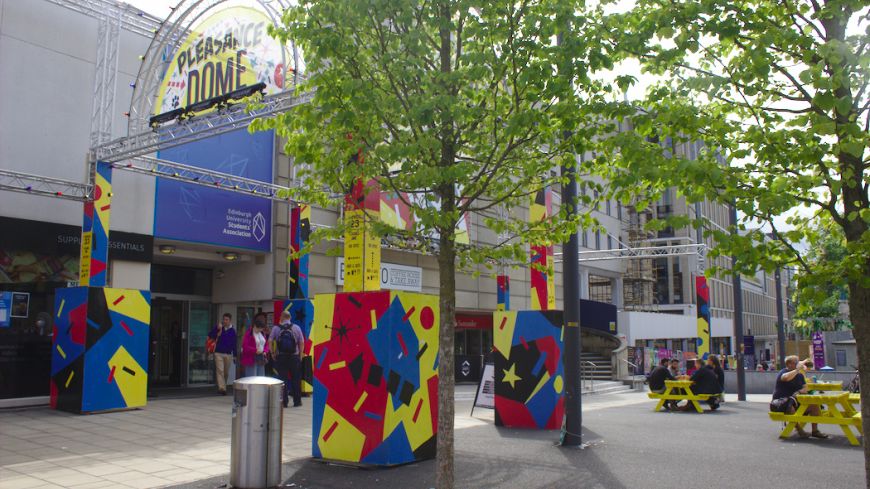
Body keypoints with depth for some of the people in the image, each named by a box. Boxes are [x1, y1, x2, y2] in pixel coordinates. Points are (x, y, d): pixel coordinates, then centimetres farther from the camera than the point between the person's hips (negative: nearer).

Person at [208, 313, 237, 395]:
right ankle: (221, 388, -17)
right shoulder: (219, 327, 2)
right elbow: (210, 336, -6)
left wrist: (235, 356, 6)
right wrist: (217, 329, -18)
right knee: (220, 370, -12)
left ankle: (224, 387, 27)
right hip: (218, 353, -1)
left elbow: (234, 344, 7)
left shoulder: (232, 330, 4)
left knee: (226, 372, 10)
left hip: (228, 354, 1)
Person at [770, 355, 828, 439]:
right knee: (790, 408, -39)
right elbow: (787, 378, -33)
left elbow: (805, 388, 11)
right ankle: (800, 431, -30)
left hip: (796, 400, 7)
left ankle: (815, 431, -4)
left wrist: (799, 392, -12)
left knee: (814, 405, -10)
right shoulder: (782, 372, -8)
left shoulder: (800, 375, 14)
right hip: (781, 402, -7)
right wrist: (797, 369, -24)